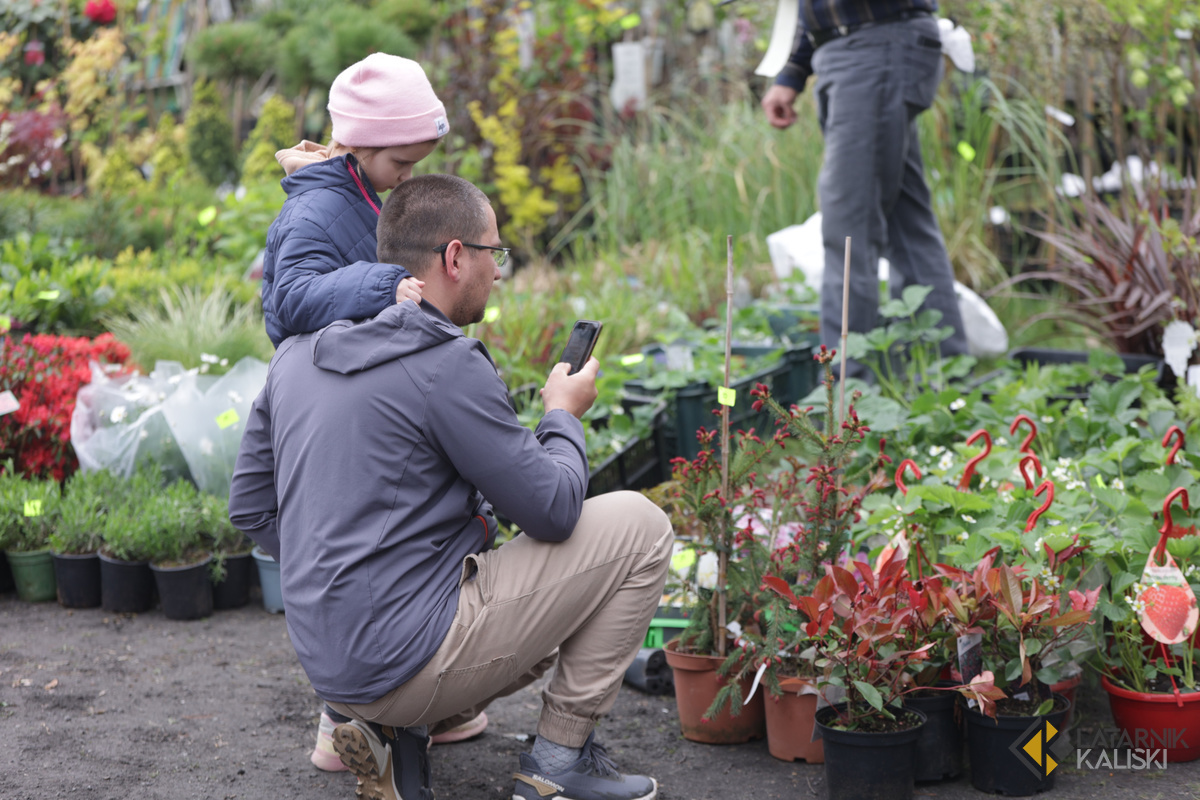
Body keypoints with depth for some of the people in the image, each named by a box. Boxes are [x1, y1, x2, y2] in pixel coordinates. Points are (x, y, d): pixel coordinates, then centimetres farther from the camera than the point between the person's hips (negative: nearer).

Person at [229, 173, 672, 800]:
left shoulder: (298, 353, 9)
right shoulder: (448, 365, -16)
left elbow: (251, 507, 16)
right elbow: (552, 511, -12)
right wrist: (563, 415, 7)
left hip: (330, 663, 9)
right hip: (409, 652, -9)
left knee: (549, 611, 33)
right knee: (637, 527, 0)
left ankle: (396, 732, 11)